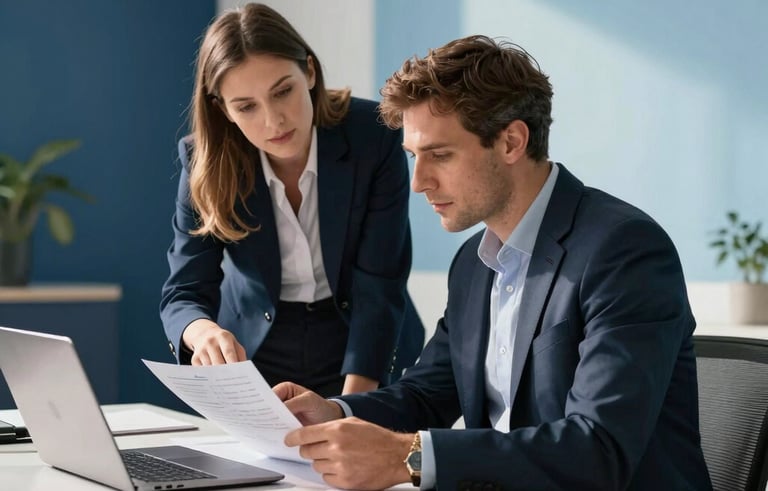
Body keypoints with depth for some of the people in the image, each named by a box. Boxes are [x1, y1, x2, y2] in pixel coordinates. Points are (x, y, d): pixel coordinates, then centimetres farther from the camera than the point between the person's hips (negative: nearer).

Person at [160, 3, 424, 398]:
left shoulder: (373, 136, -19)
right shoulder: (206, 161, -15)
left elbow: (379, 287, -18)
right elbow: (183, 293, -14)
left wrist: (351, 409, -27)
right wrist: (204, 332, -37)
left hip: (362, 355, -2)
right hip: (253, 354, 2)